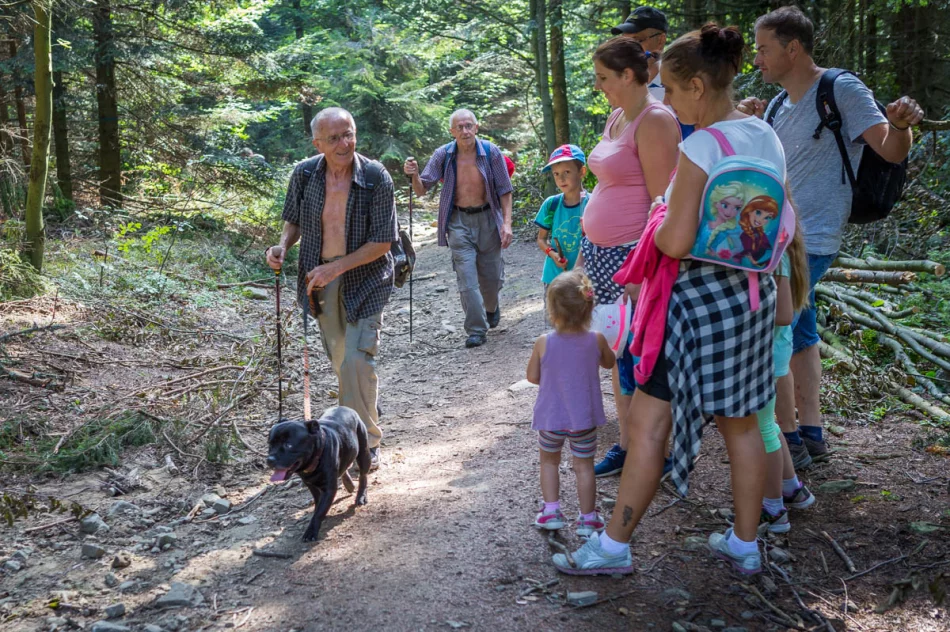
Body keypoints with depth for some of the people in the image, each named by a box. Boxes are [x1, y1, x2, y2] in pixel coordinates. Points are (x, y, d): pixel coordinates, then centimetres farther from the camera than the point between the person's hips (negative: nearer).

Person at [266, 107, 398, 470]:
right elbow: (294, 219, 10)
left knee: (357, 359, -11)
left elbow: (382, 242, -17)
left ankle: (367, 443, 4)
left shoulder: (376, 178, -19)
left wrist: (336, 268, -23)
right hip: (320, 277, 4)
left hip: (363, 276, -4)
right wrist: (283, 246, -11)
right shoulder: (304, 174, -7)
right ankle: (367, 410, 42)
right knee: (339, 359, 17)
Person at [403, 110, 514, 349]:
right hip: (459, 221, 0)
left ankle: (491, 307, 43)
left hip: (488, 218, 0)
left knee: (491, 275, 10)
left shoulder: (491, 152, -7)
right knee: (466, 277, -7)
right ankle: (477, 330, 1)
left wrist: (507, 223, -11)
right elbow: (422, 189, -3)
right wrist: (414, 175, -25)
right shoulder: (443, 155, -5)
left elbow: (504, 190, -2)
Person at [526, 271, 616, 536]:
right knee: (584, 466, 14)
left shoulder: (544, 343, -18)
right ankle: (587, 519, 23)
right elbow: (609, 363, 6)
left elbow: (532, 377, -5)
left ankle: (551, 511, 23)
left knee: (549, 461, 23)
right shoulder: (597, 340, -15)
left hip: (551, 417, 0)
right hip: (584, 419, 0)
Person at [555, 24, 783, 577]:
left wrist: (657, 225, -4)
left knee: (650, 422, 2)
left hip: (699, 298, -8)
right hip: (752, 294, 8)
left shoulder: (700, 148, -19)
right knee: (742, 422, 16)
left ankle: (614, 546, 13)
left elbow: (677, 241, -24)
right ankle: (745, 545, 27)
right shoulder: (768, 138, 6)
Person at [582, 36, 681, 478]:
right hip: (603, 252, 9)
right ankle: (626, 445, 24)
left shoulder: (654, 120, -14)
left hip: (634, 256, -9)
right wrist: (586, 246, 21)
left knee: (635, 353, -3)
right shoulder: (616, 119, 15)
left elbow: (663, 201, -19)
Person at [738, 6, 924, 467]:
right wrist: (755, 124, 7)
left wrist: (902, 126, -37)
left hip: (808, 240, -9)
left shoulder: (842, 90, -12)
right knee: (798, 336, 13)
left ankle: (788, 442, 2)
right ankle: (811, 434, 23)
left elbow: (891, 152, -16)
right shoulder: (782, 104, 12)